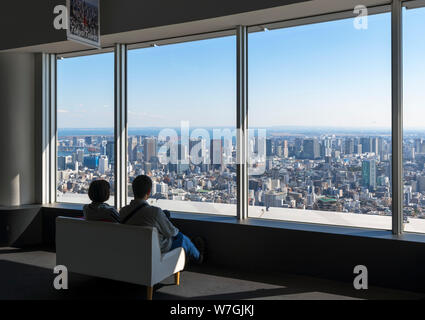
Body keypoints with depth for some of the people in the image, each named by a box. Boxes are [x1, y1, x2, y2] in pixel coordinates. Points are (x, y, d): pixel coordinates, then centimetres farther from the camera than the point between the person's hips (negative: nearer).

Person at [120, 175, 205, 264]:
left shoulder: (123, 212, -18)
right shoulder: (155, 212, -35)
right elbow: (170, 232, -18)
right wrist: (177, 231, 8)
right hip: (159, 251, -5)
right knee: (182, 239, 25)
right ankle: (198, 257, 57)